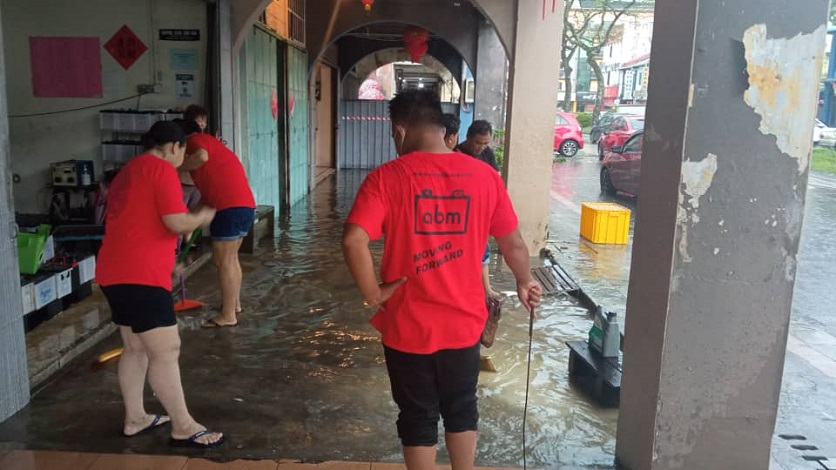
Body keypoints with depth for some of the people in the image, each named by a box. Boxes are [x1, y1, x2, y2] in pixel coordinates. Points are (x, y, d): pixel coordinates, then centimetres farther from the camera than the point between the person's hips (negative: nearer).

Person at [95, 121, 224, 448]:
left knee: (136, 348, 18)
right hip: (140, 275, -10)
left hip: (115, 272, 10)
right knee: (166, 351, -6)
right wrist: (203, 216, 2)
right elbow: (177, 223, -16)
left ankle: (134, 418, 26)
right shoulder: (161, 169, -8)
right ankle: (183, 427, 0)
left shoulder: (128, 172, 22)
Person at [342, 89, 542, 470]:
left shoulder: (387, 177, -13)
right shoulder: (485, 176, -3)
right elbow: (514, 243, 4)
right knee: (461, 409, 23)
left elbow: (353, 240, -25)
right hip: (463, 322, 3)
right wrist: (526, 283, 22)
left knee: (417, 418, 15)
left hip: (408, 326, -2)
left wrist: (373, 295, -11)